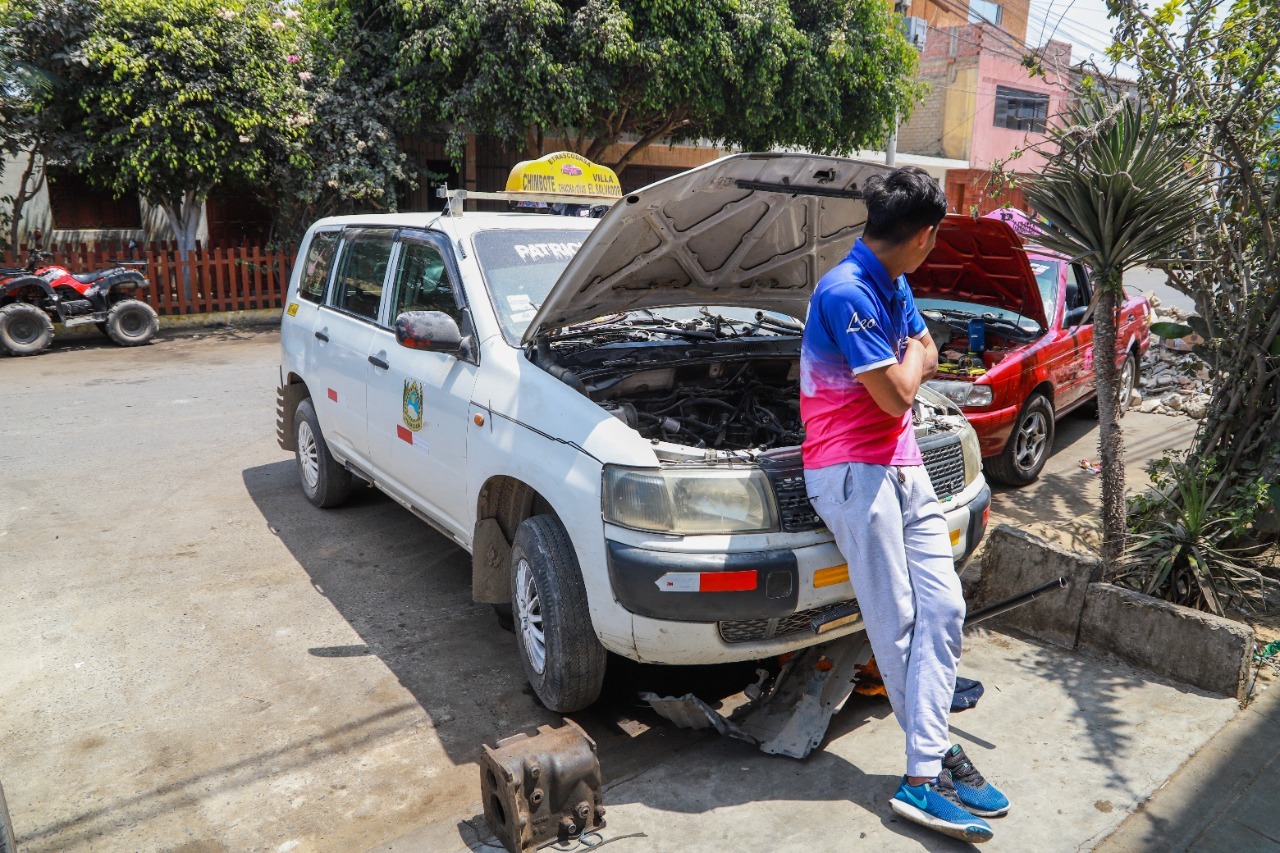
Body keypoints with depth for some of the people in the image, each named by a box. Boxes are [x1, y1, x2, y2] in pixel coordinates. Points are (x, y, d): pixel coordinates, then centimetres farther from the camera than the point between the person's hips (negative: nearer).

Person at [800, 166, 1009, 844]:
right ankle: (932, 760, 14)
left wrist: (906, 361, 3)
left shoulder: (892, 286, 14)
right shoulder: (847, 292, -16)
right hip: (852, 470, -9)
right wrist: (911, 357, 4)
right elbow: (896, 395, -16)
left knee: (942, 606, 3)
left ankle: (924, 773, 11)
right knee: (897, 620, -4)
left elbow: (924, 361, 23)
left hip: (901, 465, 9)